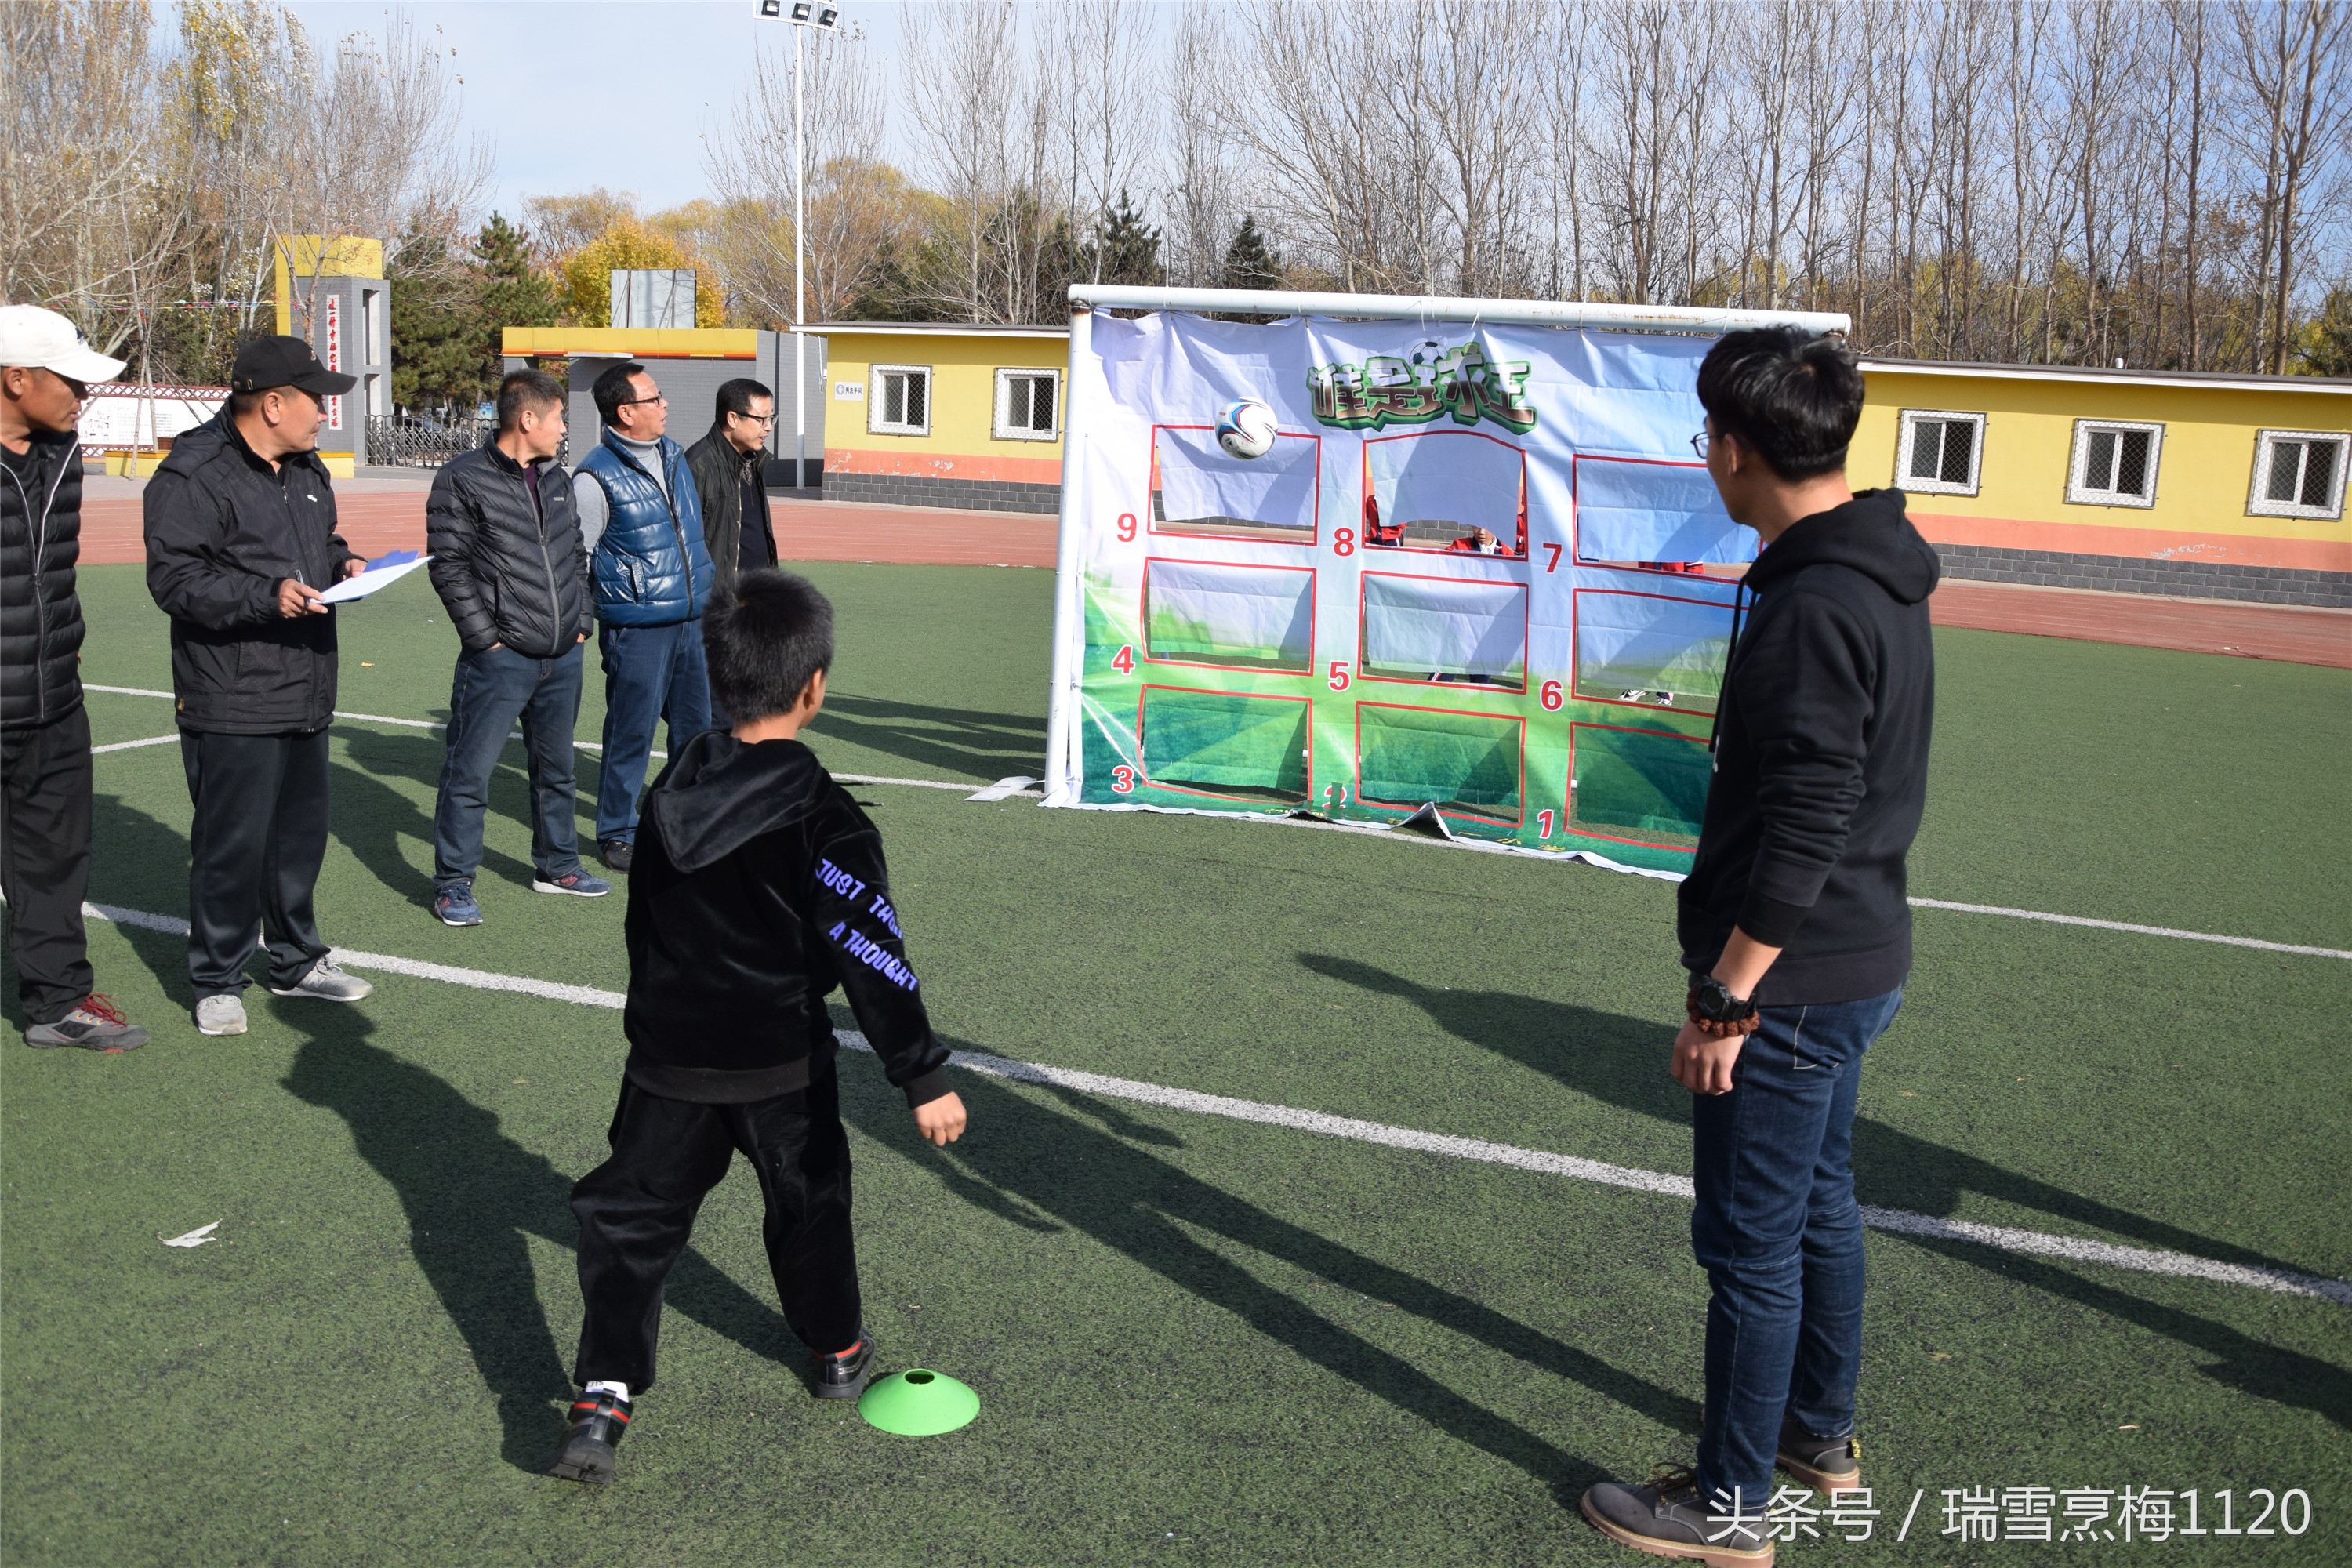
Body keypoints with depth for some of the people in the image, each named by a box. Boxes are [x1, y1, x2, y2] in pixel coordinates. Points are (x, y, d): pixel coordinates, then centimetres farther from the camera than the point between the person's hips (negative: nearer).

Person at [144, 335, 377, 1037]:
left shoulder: (306, 469, 15)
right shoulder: (192, 477, -13)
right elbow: (174, 580, -17)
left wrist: (340, 562, 8)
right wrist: (265, 596, -27)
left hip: (306, 697, 8)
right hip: (232, 707, -8)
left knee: (301, 834, 17)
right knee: (231, 845, -1)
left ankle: (297, 961, 32)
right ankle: (217, 981, 14)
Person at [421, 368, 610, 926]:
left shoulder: (555, 480, 13)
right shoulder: (463, 481, -9)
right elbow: (449, 566, -11)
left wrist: (582, 618, 11)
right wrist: (486, 636, -14)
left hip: (562, 658, 7)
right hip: (499, 659, -7)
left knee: (556, 769, 18)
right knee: (470, 774, -3)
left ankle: (556, 865, 33)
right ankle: (452, 884, 8)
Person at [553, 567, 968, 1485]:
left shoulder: (671, 791, -1)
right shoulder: (822, 820, -19)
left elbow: (644, 922, 11)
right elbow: (871, 957, -20)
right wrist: (924, 1077, -16)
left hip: (669, 1059, 3)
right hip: (782, 1065, -2)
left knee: (630, 1217, 10)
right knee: (808, 1203, 19)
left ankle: (602, 1399, 0)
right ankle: (838, 1352, 38)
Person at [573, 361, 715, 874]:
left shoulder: (674, 455, 10)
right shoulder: (596, 478, -12)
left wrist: (707, 598, 22)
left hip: (690, 620, 7)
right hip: (637, 628, -7)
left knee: (696, 726, 13)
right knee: (631, 732, 1)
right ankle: (617, 835, 16)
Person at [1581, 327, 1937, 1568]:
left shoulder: (1813, 609, -25)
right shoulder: (1877, 579, 7)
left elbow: (1803, 834, -27)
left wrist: (1726, 997, -21)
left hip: (1792, 983, -10)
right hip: (1856, 962, 10)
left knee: (1751, 1241, 3)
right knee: (1818, 1206, 23)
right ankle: (1820, 1432, 41)